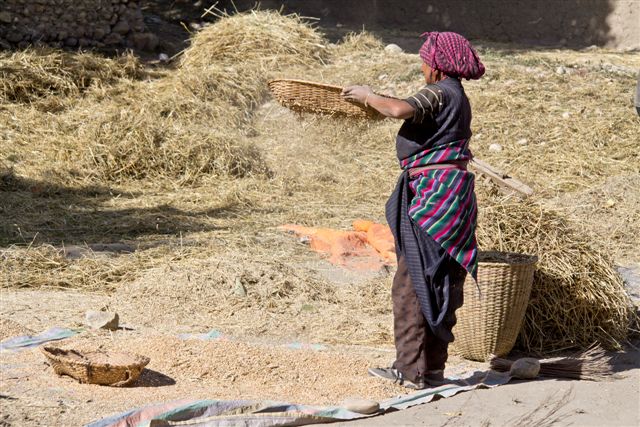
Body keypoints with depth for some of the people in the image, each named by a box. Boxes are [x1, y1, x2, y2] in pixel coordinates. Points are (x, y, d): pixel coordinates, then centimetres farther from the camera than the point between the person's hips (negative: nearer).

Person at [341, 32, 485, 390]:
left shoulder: (440, 93, -11)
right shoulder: (456, 96, 20)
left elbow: (400, 110, -29)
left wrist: (368, 96, -12)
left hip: (436, 192, -10)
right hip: (451, 190, 10)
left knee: (412, 283, -7)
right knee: (440, 286, 12)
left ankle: (412, 370, -6)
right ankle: (432, 369, 18)